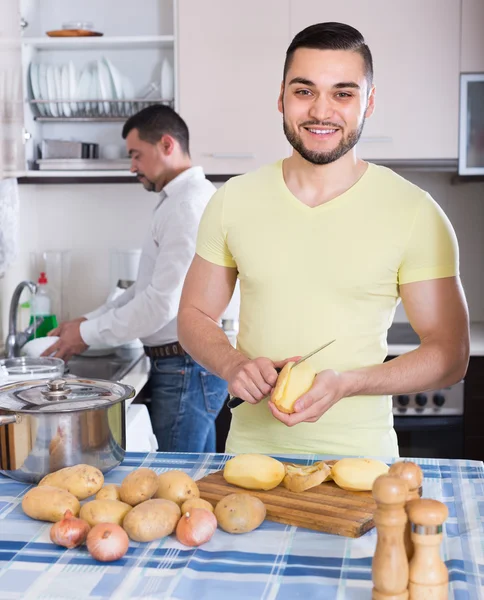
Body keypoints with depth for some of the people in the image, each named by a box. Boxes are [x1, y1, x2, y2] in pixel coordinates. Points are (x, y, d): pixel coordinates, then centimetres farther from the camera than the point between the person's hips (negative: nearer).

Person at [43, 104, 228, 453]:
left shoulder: (188, 204, -17)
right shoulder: (184, 199, 16)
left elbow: (164, 302, -22)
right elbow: (149, 288, 17)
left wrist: (89, 334, -12)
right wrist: (90, 320, 8)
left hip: (185, 369, -10)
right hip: (190, 366, 10)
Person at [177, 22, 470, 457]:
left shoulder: (414, 213, -7)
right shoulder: (234, 200, 2)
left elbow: (449, 353, -4)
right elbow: (194, 315, 10)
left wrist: (347, 383, -18)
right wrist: (232, 364, -10)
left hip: (358, 453, -2)